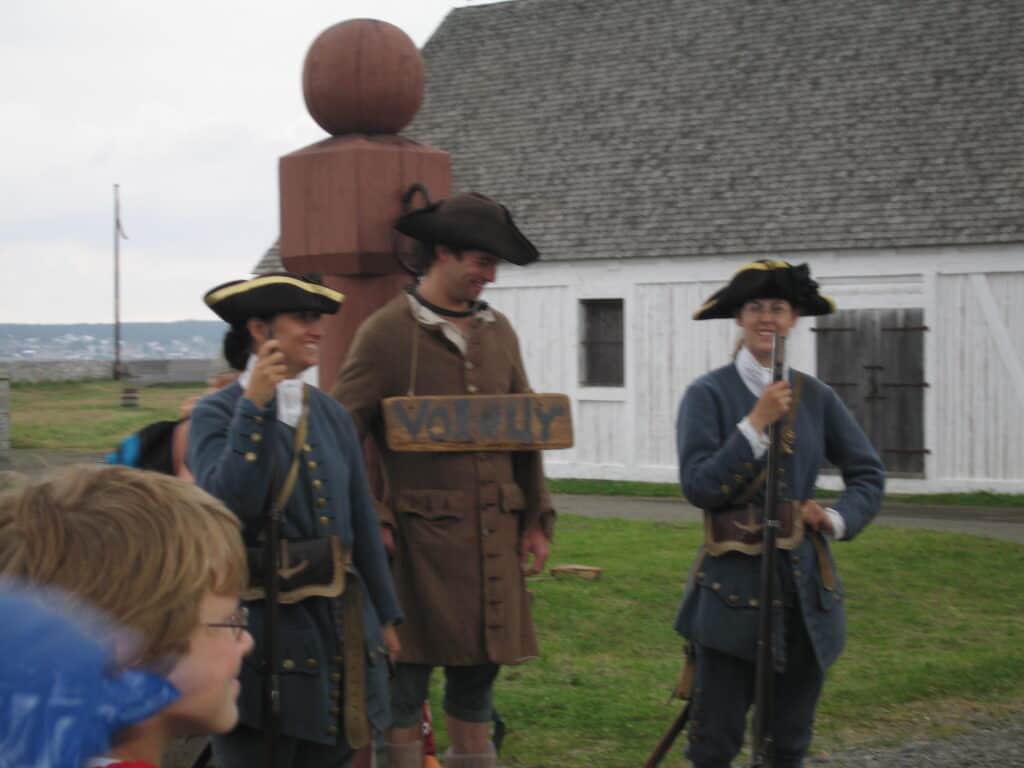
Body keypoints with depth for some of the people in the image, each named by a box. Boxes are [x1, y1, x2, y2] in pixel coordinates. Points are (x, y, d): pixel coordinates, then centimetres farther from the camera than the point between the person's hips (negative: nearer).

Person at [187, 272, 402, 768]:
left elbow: (361, 520, 13)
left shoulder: (330, 416, 9)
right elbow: (228, 503, -22)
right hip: (262, 625, -5)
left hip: (336, 625, 5)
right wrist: (254, 408, -22)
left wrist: (384, 615, 15)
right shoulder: (217, 413, -6)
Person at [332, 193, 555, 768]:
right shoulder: (387, 331, -7)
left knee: (479, 671, 13)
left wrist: (537, 520, 11)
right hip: (421, 536, -5)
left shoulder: (499, 331, 11)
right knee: (408, 678, 2)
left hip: (495, 539, 5)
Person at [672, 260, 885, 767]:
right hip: (733, 584, -4)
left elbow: (869, 474, 14)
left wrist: (839, 518, -4)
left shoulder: (815, 396, 6)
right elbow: (698, 486, -14)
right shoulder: (709, 394, -5)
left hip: (804, 587, 4)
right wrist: (756, 423, -17)